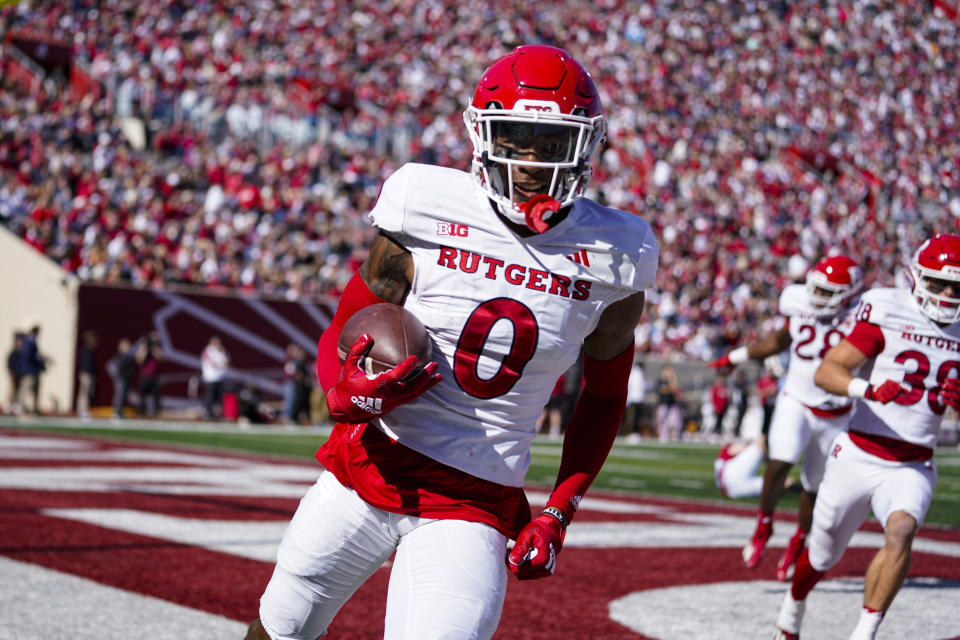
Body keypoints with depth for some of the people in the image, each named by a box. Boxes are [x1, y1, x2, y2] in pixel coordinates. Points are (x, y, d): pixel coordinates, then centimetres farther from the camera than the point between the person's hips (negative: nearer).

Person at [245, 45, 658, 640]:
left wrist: (558, 513, 2)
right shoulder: (427, 209, -8)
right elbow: (340, 338, 2)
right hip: (368, 470, 1)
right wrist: (349, 393, -22)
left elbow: (605, 395, 10)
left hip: (472, 507, -1)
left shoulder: (614, 258, -5)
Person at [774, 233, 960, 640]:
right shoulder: (888, 314, -9)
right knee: (822, 555, 13)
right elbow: (826, 371, -15)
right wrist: (866, 388, -34)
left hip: (912, 468, 2)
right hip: (859, 457, -2)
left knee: (901, 530, -29)